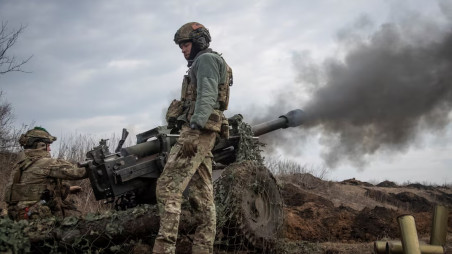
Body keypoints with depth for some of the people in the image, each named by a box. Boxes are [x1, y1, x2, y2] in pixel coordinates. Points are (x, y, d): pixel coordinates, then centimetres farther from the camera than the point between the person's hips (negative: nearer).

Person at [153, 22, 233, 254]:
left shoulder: (206, 59, 0)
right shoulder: (203, 64, 30)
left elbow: (207, 95, -15)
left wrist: (197, 122, -28)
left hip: (198, 130, -11)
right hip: (201, 133, 11)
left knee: (168, 186, -18)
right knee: (202, 195, 4)